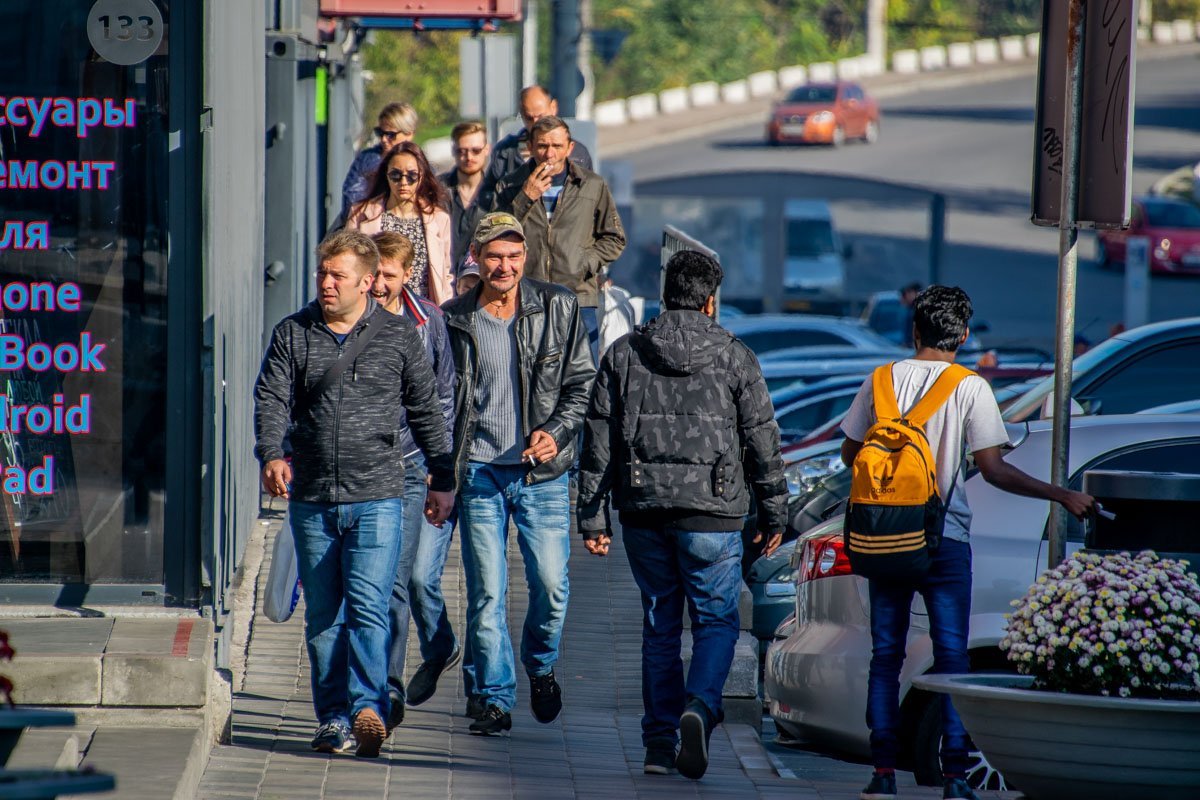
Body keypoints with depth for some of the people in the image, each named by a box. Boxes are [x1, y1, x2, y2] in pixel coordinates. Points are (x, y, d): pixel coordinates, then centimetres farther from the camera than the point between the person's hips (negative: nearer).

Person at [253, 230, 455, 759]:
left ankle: (367, 708, -20)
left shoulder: (399, 337, 6)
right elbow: (271, 399, -2)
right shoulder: (292, 335, 7)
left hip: (377, 497, -2)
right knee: (322, 615, 6)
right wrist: (271, 454, -21)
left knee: (367, 606, -15)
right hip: (312, 498, 2)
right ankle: (333, 719, 12)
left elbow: (425, 411, 12)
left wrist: (442, 479, 13)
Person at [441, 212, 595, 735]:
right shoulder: (453, 320, 3)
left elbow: (581, 381, 5)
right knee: (486, 592, -2)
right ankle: (492, 696, 8)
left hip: (541, 474, 0)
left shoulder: (557, 309, 2)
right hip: (479, 472, 0)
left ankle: (540, 666, 26)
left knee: (551, 585, -3)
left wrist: (557, 431, -11)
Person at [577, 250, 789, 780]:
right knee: (716, 621, 6)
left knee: (659, 624, 12)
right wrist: (774, 513, 12)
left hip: (643, 509, 2)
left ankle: (660, 742, 10)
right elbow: (763, 441, 3)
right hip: (711, 515, -2)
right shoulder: (734, 357, 2)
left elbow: (598, 440, 5)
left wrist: (592, 516, 8)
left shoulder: (623, 354, 6)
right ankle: (699, 708, -19)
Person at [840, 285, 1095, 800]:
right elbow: (994, 470, -10)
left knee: (885, 655, 7)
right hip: (944, 539, -3)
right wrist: (1062, 497, -3)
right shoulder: (970, 388, -6)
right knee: (951, 654, 1)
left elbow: (850, 453, 11)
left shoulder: (882, 381, 4)